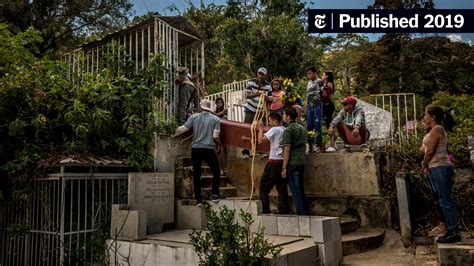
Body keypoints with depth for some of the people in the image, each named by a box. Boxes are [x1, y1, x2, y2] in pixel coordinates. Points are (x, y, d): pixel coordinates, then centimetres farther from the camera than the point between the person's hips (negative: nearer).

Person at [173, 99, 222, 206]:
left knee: (196, 175, 11)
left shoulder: (194, 117, 2)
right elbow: (215, 136, -10)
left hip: (195, 149, 3)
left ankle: (198, 199, 13)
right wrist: (220, 144, 11)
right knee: (216, 172, 16)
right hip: (208, 149, -2)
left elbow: (182, 129, -3)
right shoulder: (215, 119, -3)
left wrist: (173, 135, 12)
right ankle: (215, 195, 12)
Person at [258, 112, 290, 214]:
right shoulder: (285, 130, 12)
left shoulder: (274, 130, -9)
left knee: (264, 186, 3)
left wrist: (260, 128, -5)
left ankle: (265, 210, 0)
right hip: (284, 161, 7)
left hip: (274, 161, -7)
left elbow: (261, 140, -17)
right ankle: (284, 210, 9)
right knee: (282, 188, 10)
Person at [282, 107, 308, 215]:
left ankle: (301, 213, -1)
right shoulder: (302, 128, 14)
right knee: (301, 190, 15)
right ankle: (305, 212, 18)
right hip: (301, 162, 8)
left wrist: (284, 168, -14)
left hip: (292, 163, -8)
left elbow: (287, 149, -15)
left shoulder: (288, 130, -11)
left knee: (295, 191, -3)